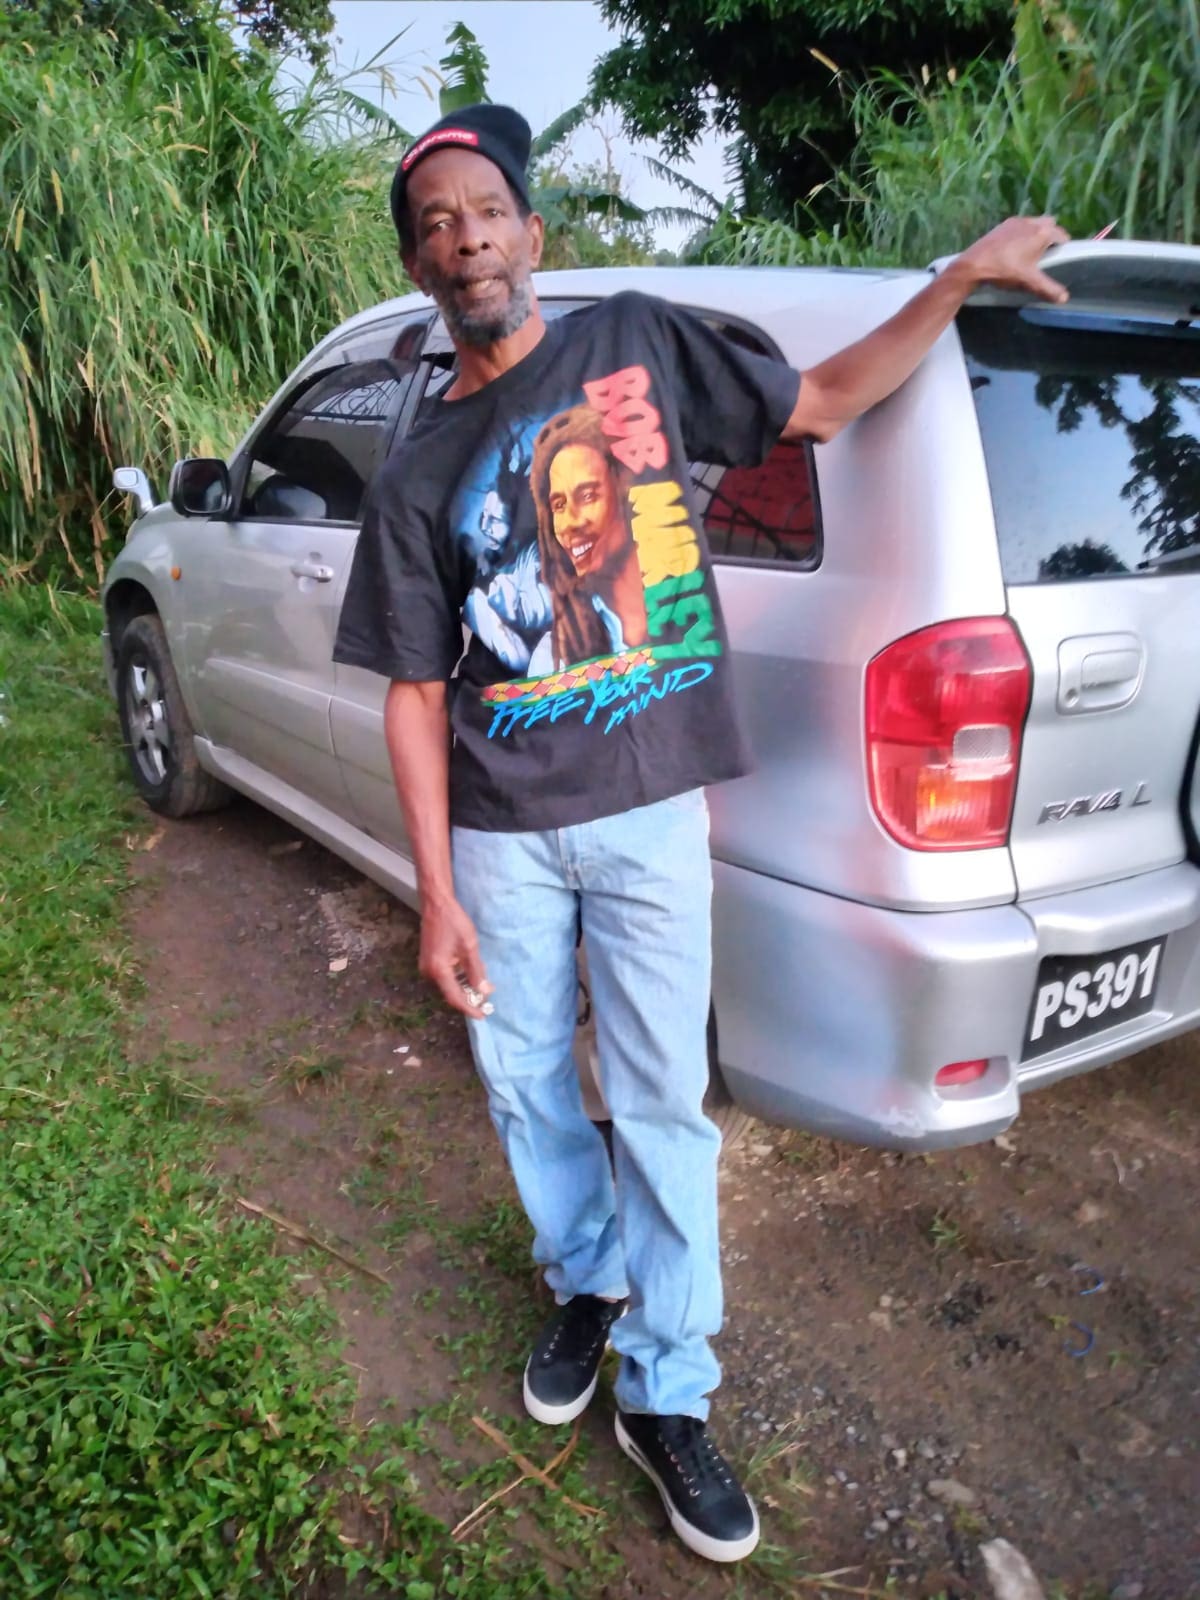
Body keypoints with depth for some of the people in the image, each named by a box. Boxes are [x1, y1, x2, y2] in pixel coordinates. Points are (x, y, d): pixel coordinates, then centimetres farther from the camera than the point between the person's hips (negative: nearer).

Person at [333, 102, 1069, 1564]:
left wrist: (961, 278, 6)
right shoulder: (416, 477, 3)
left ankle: (663, 1400, 23)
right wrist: (437, 894, -5)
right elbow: (416, 697, 0)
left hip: (651, 815, -1)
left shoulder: (641, 343, 3)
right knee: (524, 1083, 15)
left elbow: (823, 401, 13)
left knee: (662, 1109, 2)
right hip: (501, 835, 2)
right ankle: (586, 1284, 44)